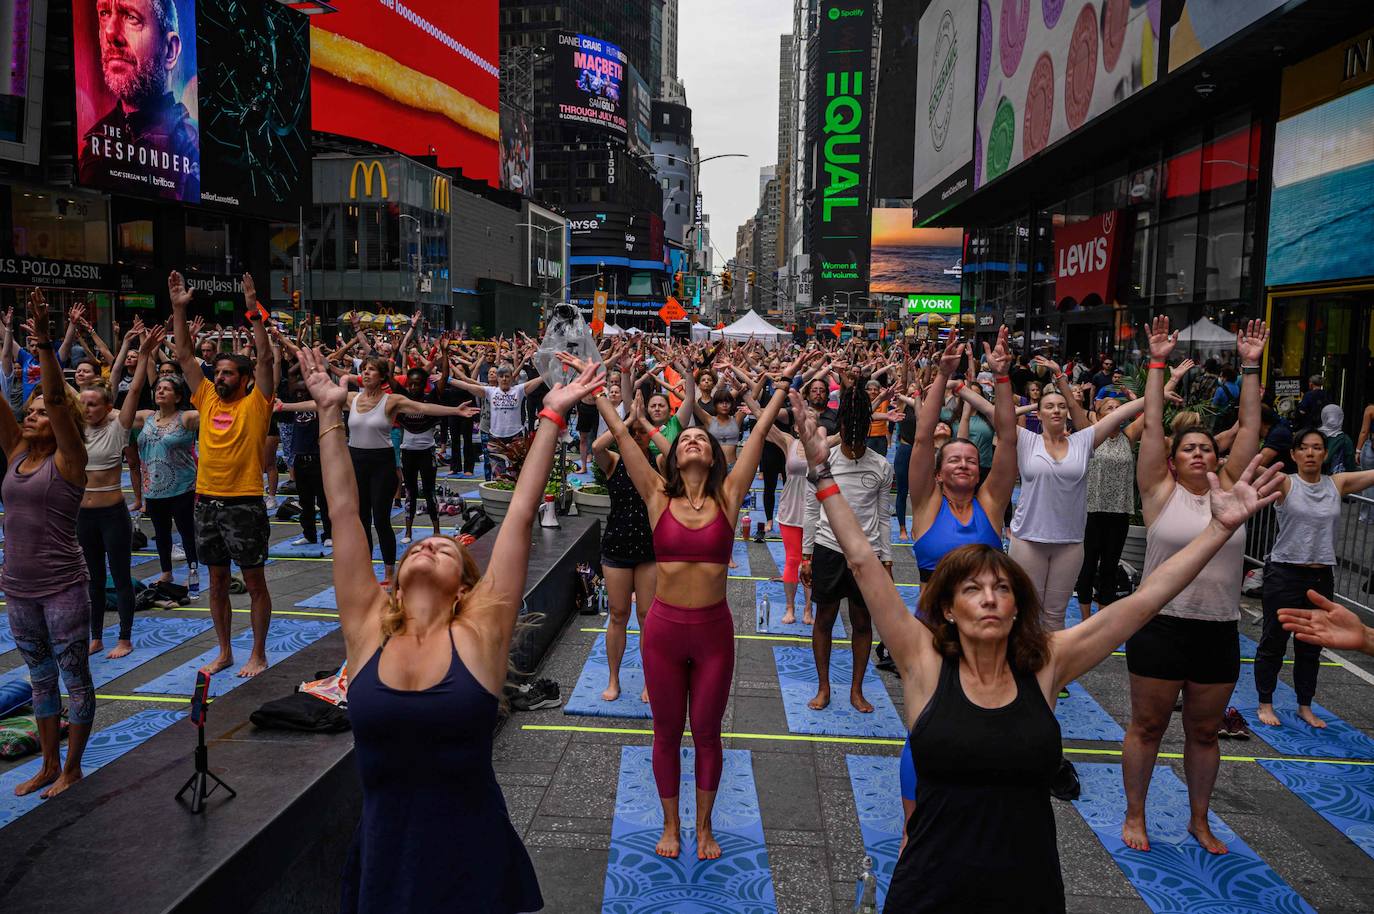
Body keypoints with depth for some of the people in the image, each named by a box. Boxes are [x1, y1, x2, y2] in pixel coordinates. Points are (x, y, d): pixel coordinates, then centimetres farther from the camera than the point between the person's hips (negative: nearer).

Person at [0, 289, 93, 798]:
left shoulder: (68, 459, -9)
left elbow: (57, 398, -22)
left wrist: (44, 343, -31)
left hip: (63, 588, -7)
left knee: (74, 677, 5)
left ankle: (72, 768, 18)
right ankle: (49, 765, 30)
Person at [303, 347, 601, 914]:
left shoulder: (479, 632, -8)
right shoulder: (368, 631, -3)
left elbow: (520, 515, -10)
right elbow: (344, 512, -1)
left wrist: (553, 417, -9)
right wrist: (330, 413, 1)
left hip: (471, 864, -2)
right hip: (384, 859, 2)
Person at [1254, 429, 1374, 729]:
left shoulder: (1338, 484, 5)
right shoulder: (1284, 484, -6)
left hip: (1322, 577, 4)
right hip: (1284, 574, -4)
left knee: (1310, 647, 15)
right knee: (1274, 642, 6)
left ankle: (1305, 706, 29)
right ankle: (1265, 704, 19)